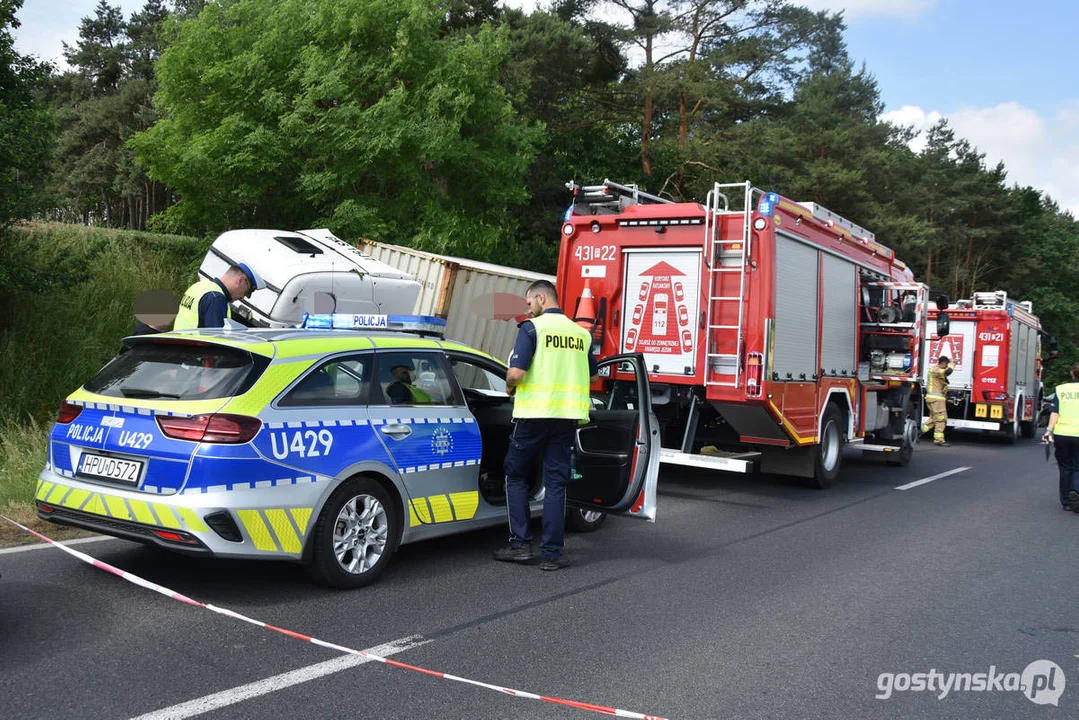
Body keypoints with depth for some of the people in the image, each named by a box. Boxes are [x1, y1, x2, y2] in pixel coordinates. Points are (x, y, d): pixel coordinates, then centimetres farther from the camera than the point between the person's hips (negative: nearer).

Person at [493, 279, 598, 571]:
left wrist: (509, 388, 5)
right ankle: (551, 553, 8)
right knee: (556, 484, 8)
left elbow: (516, 372, -16)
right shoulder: (580, 332, 9)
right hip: (567, 416, 4)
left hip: (533, 414, -4)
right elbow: (593, 376, 20)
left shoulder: (532, 328, -7)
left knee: (516, 476, 12)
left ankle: (519, 544, 9)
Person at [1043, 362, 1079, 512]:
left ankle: (1066, 501, 18)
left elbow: (1055, 412, -3)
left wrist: (1049, 429, -5)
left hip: (1061, 434, 2)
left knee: (1065, 467, 14)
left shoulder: (1061, 389, 4)